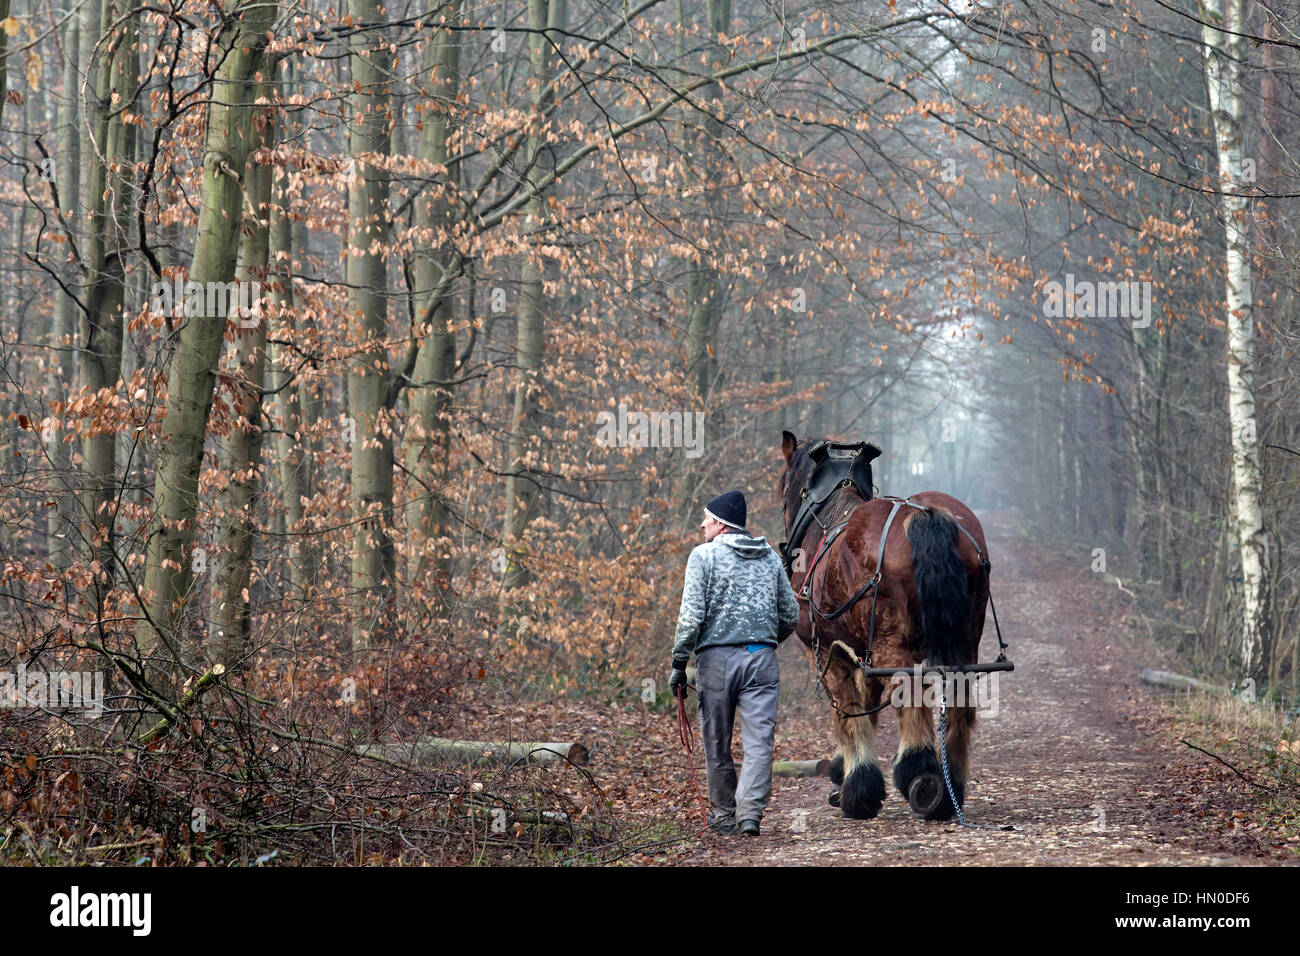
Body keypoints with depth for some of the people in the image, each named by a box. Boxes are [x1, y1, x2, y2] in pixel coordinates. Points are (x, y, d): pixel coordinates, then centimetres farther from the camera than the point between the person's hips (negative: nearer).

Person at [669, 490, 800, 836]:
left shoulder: (704, 555, -2)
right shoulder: (771, 557, 13)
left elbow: (692, 615, -9)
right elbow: (790, 616, 16)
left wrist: (679, 663, -4)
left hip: (717, 658, -3)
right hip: (763, 659, 3)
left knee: (717, 744, 9)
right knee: (759, 741, -1)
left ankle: (723, 815, 18)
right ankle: (750, 812, -15)